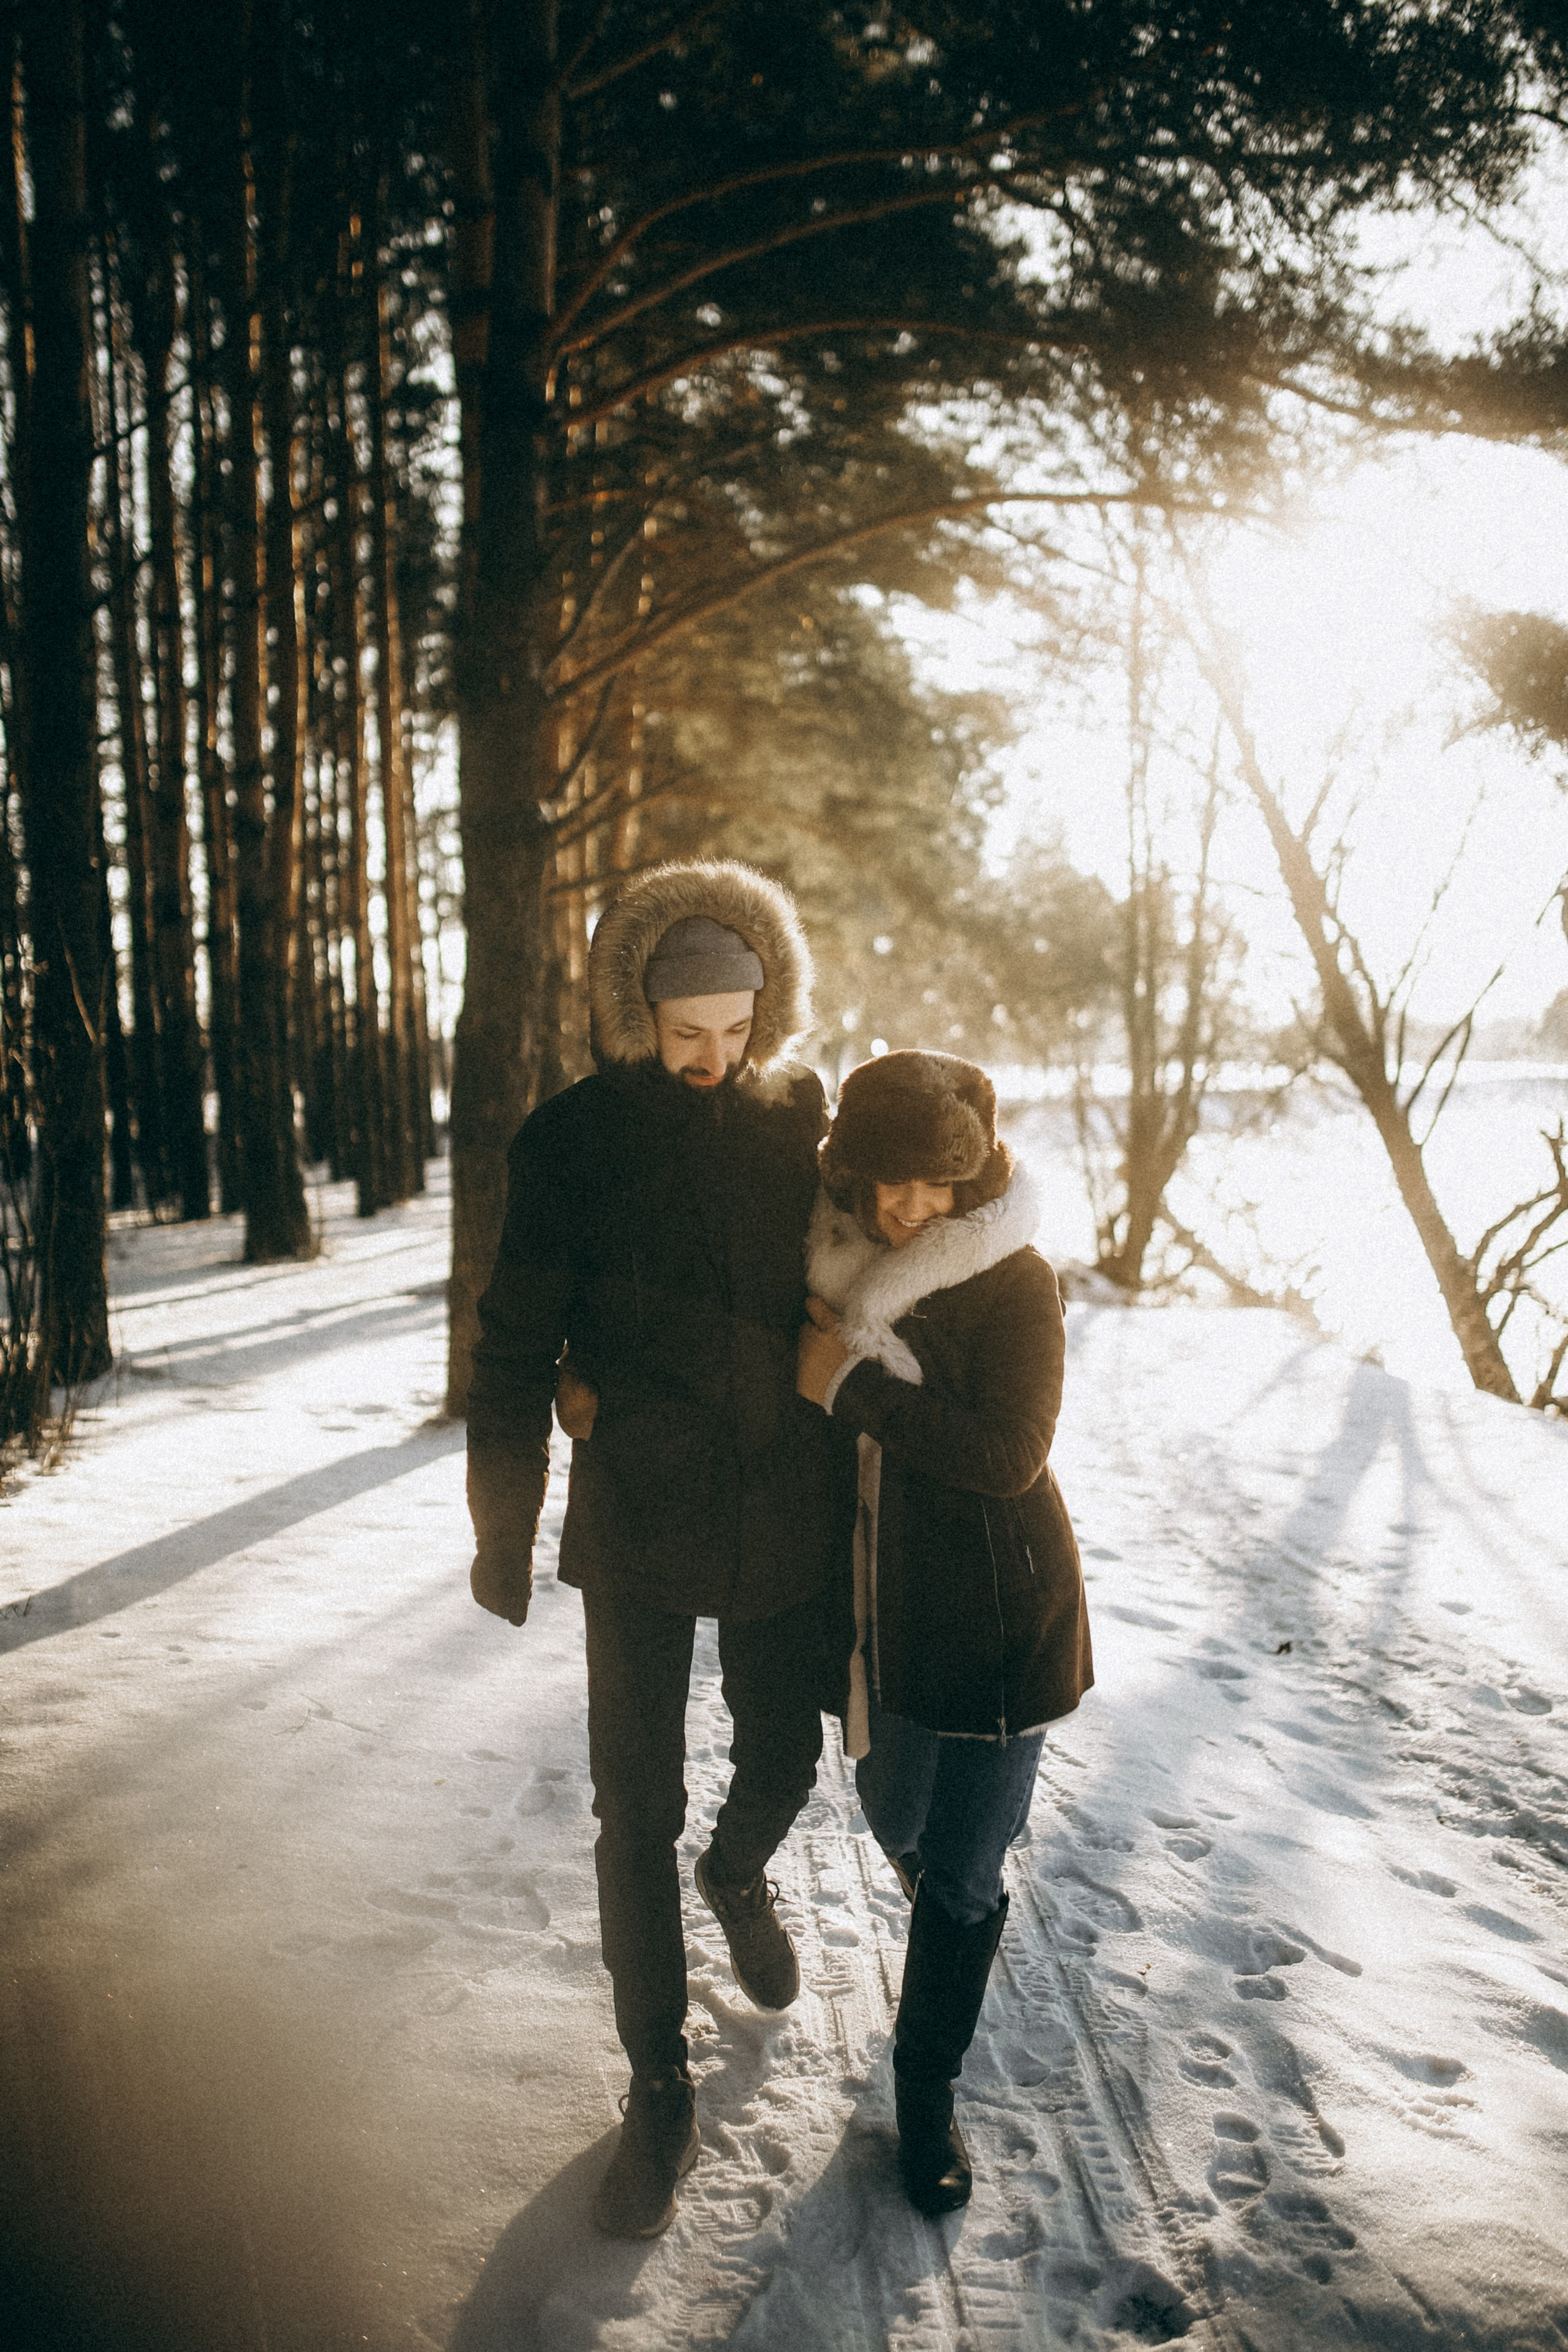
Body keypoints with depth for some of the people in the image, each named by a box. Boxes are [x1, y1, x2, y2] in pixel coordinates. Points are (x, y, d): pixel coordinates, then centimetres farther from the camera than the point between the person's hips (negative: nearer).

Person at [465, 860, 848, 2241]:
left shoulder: (802, 1118, -3)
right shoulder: (575, 1139, -9)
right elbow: (517, 1347, -3)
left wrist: (854, 1479, 8)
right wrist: (503, 1529, -1)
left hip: (784, 1517, 2)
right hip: (635, 1521, -2)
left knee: (783, 1758, 18)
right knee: (638, 1808, 5)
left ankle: (739, 1876, 55)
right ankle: (661, 2091, 24)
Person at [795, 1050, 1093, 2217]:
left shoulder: (1015, 1282, -16)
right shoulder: (830, 1261, -1)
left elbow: (1008, 1453, -24)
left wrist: (852, 1386, -22)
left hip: (1002, 1612, -4)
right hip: (882, 1606, 5)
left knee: (964, 1870, 4)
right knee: (898, 1826, 20)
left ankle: (929, 2087, 27)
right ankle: (954, 1910, 56)